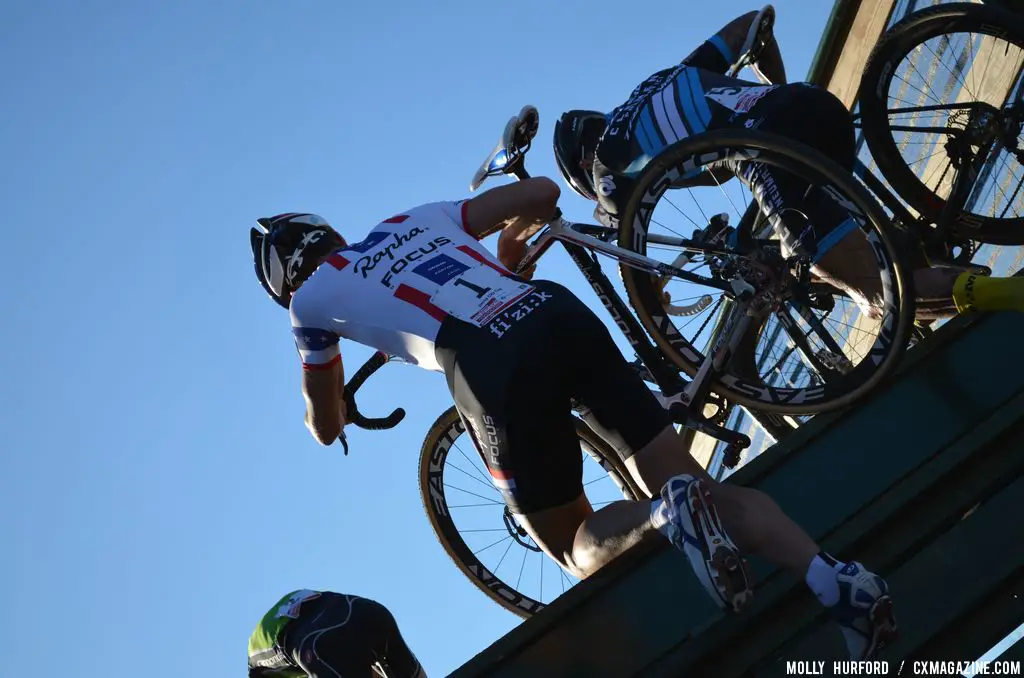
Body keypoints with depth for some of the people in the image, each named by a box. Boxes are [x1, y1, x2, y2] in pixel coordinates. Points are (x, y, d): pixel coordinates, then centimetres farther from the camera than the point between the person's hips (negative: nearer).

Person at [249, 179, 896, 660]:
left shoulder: (311, 300, 22)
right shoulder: (416, 217, 32)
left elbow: (327, 427, 36)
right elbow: (543, 190, 32)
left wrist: (323, 412, 61)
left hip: (497, 371, -5)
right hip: (563, 313, 5)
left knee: (582, 550, 12)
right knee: (697, 484, 7)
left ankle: (664, 515, -22)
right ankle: (834, 576, -17)